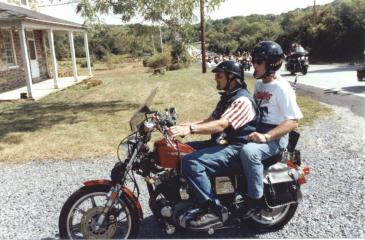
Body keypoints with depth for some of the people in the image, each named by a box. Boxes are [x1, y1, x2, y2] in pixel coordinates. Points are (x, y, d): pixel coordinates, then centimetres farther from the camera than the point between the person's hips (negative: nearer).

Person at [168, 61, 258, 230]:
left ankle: (212, 211, -19)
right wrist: (182, 126, 1)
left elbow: (221, 125, -29)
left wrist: (189, 129, -38)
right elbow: (210, 121, 14)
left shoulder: (242, 100, -16)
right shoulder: (227, 97, 18)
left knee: (191, 162, -28)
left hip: (236, 149, -11)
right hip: (221, 143, 11)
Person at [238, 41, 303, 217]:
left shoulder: (282, 88, -16)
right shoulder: (259, 84, 11)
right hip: (258, 131, 9)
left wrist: (266, 136, -30)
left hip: (275, 137, -9)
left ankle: (255, 198, -17)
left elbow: (293, 122, -21)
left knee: (248, 151, -35)